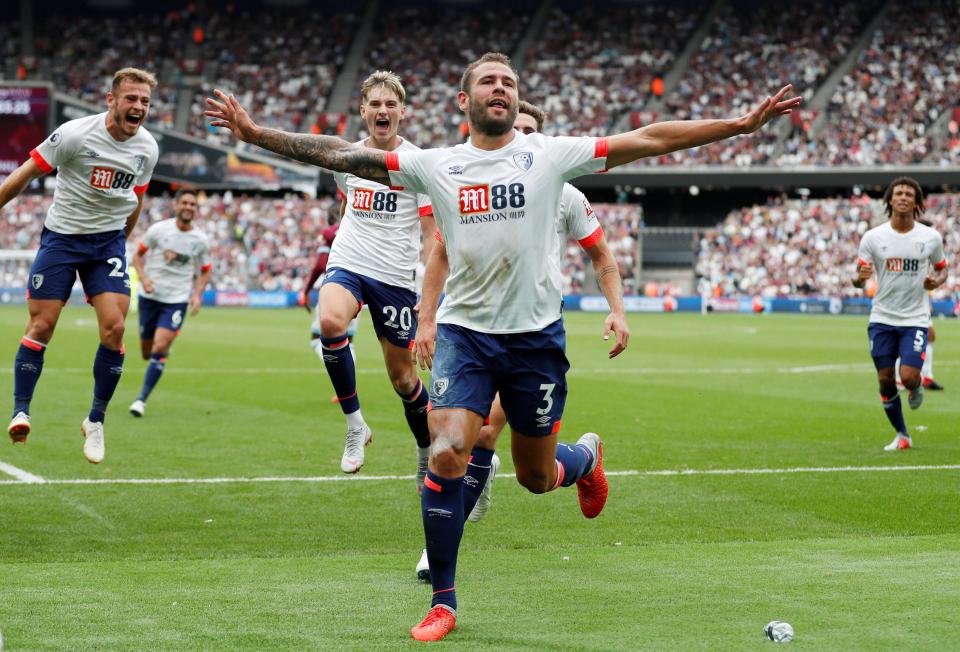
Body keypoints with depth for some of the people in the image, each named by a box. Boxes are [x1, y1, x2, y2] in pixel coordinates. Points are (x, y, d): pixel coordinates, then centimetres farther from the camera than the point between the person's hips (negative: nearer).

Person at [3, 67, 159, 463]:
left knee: (114, 328, -10)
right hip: (61, 236, -3)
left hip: (108, 241, 3)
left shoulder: (147, 148, -2)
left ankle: (96, 420, 3)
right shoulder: (75, 134, -17)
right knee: (41, 327, -7)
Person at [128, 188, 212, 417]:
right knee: (147, 352, 8)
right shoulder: (158, 230, -5)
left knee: (159, 349, -17)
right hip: (150, 296, 1)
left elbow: (205, 271, 11)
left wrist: (197, 294, -5)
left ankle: (141, 399, -11)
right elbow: (138, 255, 5)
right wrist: (143, 278, -12)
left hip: (177, 301, -1)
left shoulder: (201, 240, -2)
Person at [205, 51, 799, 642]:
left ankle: (588, 457, 49)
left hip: (537, 336, 0)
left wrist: (742, 124, -7)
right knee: (446, 456, -16)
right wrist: (256, 134, -9)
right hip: (464, 332, 0)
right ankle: (443, 601, -1)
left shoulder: (551, 155, -2)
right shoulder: (435, 166, 0)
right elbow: (343, 155, -2)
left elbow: (650, 139, -4)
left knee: (536, 477, 10)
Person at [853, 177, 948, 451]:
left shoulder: (931, 237, -2)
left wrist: (937, 281, -9)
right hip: (882, 318, 1)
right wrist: (860, 277, -25)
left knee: (908, 377, -15)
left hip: (915, 319, -1)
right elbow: (858, 279, -1)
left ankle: (916, 387, 23)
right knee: (885, 381, 2)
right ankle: (902, 435, 20)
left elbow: (941, 268, 14)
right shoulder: (872, 237, -3)